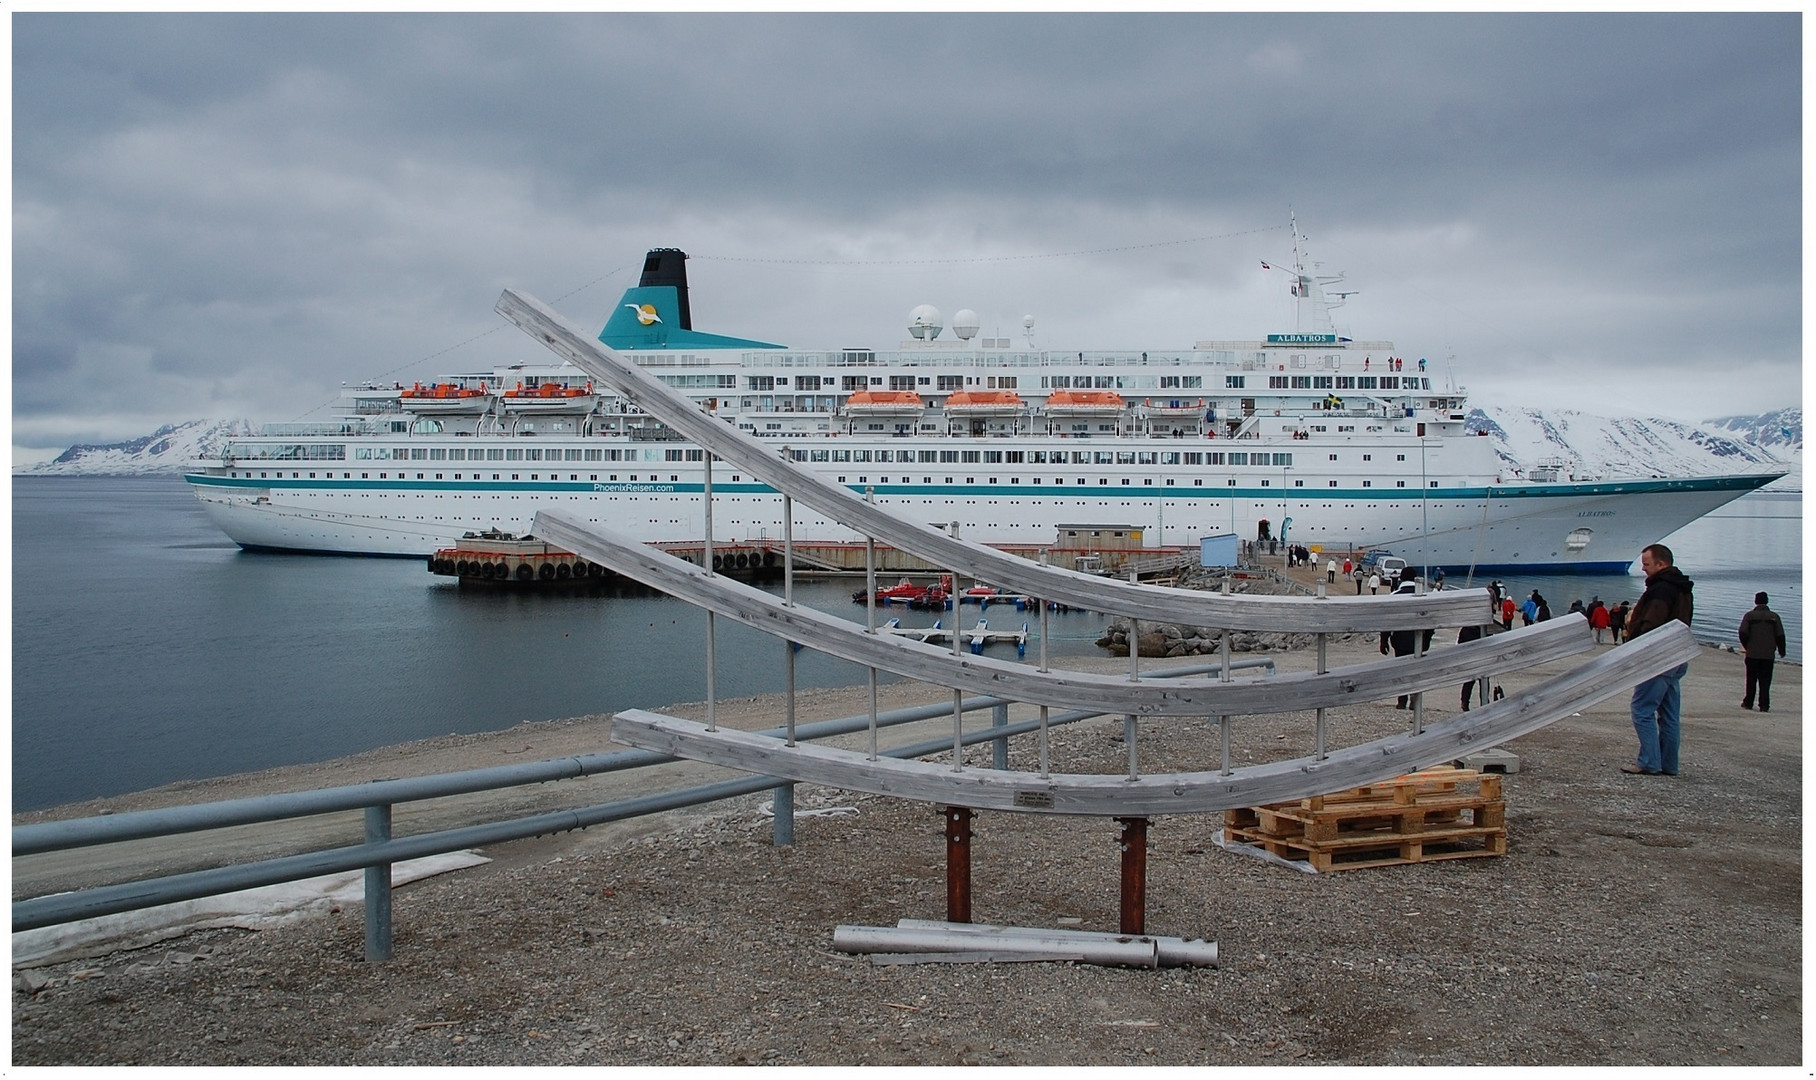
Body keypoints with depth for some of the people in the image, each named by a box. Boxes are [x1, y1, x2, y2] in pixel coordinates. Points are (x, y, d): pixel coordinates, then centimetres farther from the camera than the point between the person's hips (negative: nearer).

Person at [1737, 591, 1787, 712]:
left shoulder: (1749, 616, -4)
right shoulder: (1774, 616, -1)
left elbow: (1743, 633, -10)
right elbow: (1780, 635, -1)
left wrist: (1746, 646, 6)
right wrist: (1781, 651, 11)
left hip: (1752, 654, -1)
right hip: (1768, 655, 1)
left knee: (1751, 680, 9)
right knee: (1765, 681, 4)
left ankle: (1748, 703, 13)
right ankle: (1764, 705, -1)